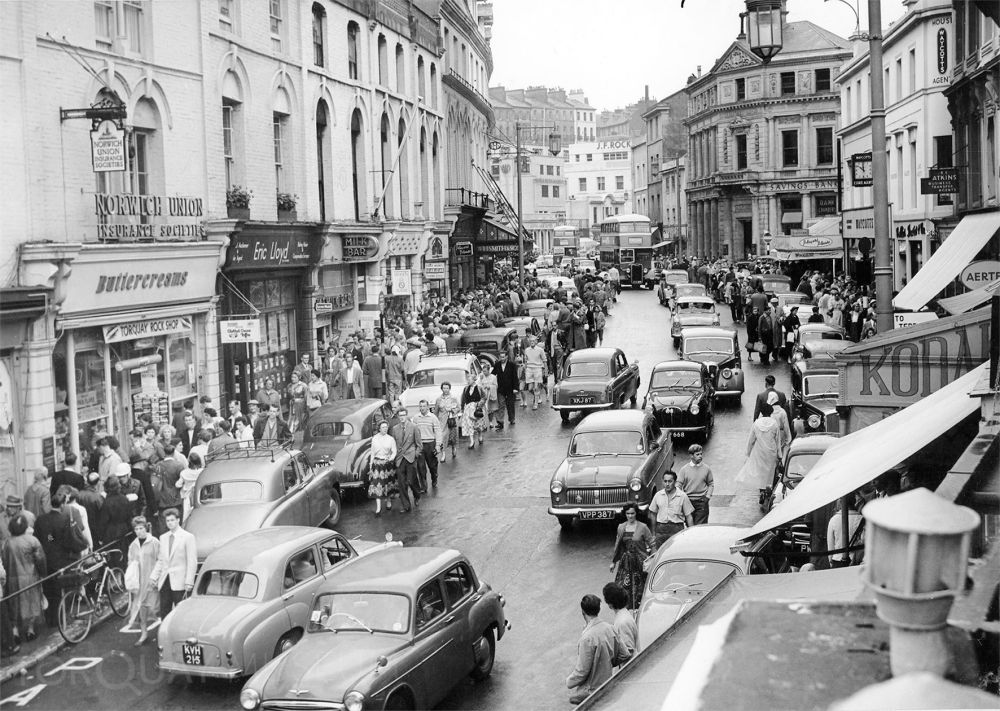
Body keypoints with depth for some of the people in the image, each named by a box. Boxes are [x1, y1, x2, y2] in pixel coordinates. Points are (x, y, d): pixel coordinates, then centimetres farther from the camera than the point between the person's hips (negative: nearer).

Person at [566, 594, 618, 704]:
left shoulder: (588, 637, -28)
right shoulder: (609, 628, -4)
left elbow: (582, 670, -21)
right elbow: (614, 659, 9)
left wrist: (569, 681, -5)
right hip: (607, 683, 8)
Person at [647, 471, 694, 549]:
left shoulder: (682, 496, -1)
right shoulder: (658, 495, 7)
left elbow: (689, 517, 2)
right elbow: (653, 514, 14)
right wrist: (653, 534, 13)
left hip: (677, 529, -2)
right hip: (661, 529, 3)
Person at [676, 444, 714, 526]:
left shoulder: (706, 468, 4)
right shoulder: (684, 469, 0)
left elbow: (711, 484, 13)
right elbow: (678, 485, 1)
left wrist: (708, 496, 1)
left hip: (702, 501, 0)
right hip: (688, 500, 0)